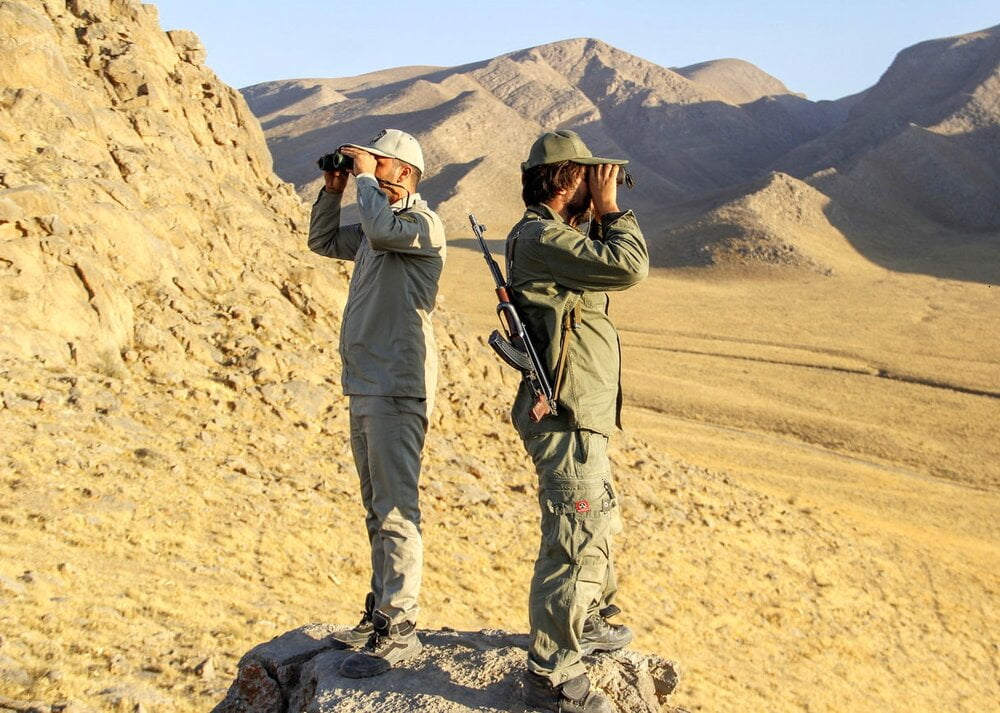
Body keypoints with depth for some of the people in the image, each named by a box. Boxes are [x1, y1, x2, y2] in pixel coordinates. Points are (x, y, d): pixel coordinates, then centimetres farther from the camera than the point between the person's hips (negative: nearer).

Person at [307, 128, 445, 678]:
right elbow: (323, 242, 30)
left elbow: (382, 231, -29)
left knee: (394, 513, -9)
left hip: (396, 391, -10)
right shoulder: (375, 227, 18)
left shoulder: (423, 224, -9)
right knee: (377, 510, 16)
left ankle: (398, 629, -5)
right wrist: (332, 191, 15)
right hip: (363, 387, 10)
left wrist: (366, 177, -14)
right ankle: (380, 611, 26)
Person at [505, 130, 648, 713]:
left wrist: (601, 219, 11)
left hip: (581, 417, 11)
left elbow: (613, 267, 21)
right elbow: (629, 267, -26)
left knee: (600, 525, 25)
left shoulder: (555, 237, 16)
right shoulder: (540, 237, -17)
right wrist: (611, 210, -11)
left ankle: (592, 622, 43)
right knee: (575, 543, -7)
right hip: (566, 420, -11)